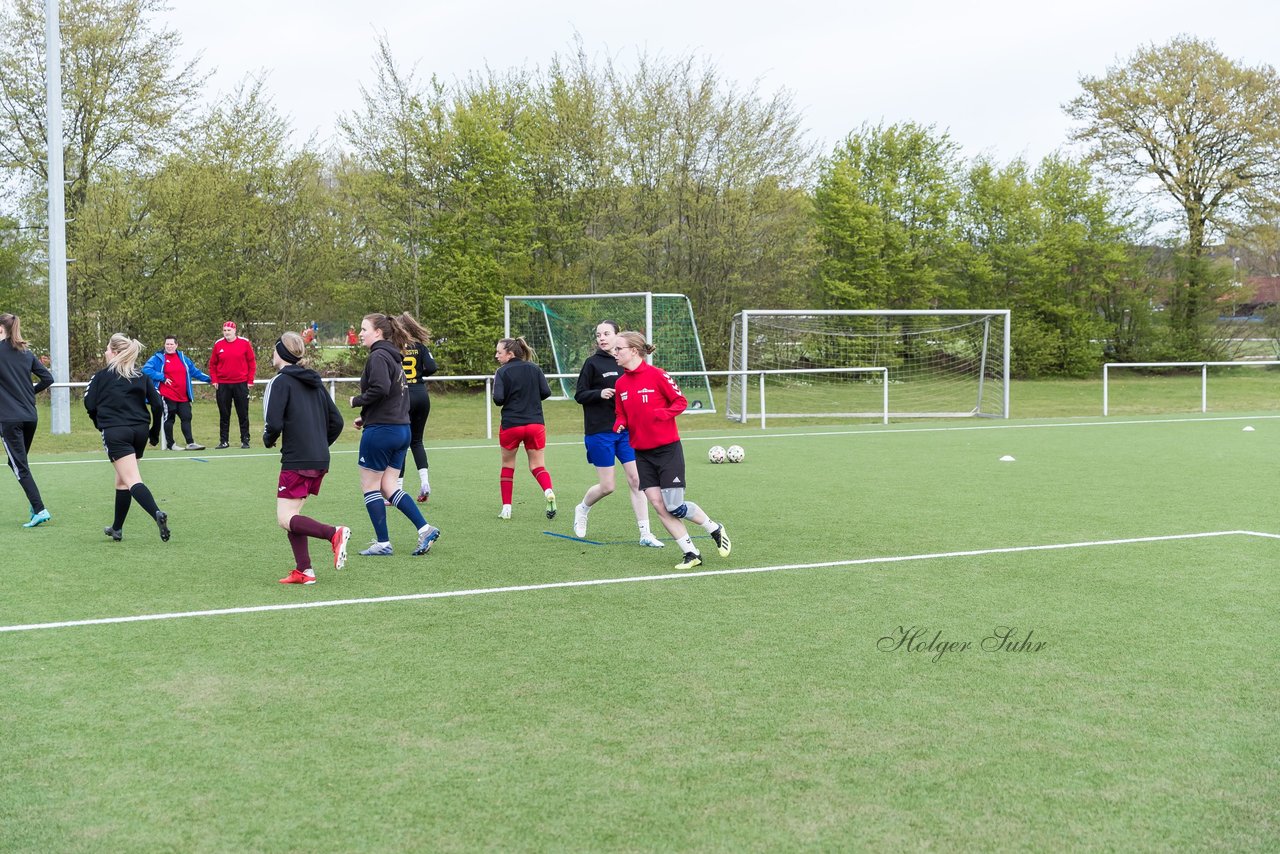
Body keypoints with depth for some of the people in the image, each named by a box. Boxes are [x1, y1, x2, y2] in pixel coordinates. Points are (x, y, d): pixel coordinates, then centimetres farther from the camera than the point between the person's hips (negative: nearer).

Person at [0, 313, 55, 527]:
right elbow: (48, 378, 8)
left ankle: (39, 510, -13)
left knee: (20, 467, -4)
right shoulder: (26, 353, 9)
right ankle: (35, 505, 15)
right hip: (30, 417, 6)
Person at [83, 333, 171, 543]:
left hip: (115, 433, -5)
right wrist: (155, 432, 14)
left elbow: (89, 404, 2)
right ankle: (117, 529, 27)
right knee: (122, 480, 19)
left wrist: (100, 424, 21)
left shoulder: (102, 376, 0)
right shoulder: (142, 376, 10)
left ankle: (157, 514, -36)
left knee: (132, 480, -12)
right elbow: (157, 404, 4)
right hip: (140, 431, 5)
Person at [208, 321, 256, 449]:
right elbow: (212, 364, 9)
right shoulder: (218, 344, 4)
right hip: (222, 385, 2)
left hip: (241, 384, -2)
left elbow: (252, 362, 1)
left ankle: (245, 440, 10)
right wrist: (214, 380, 0)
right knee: (224, 415, 6)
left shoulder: (244, 343, -1)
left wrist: (250, 380, -3)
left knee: (243, 414, 3)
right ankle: (224, 441, 13)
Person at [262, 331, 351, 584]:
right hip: (320, 461, 8)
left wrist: (268, 439, 4)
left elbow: (274, 423, -17)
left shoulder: (281, 381, -7)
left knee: (286, 519, -4)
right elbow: (336, 421, 14)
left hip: (296, 461, -8)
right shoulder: (315, 382, 15)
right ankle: (304, 571, 9)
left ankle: (334, 533, -22)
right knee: (291, 515, 14)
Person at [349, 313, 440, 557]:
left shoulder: (378, 356, -12)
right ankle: (425, 529, 2)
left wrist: (357, 401, -10)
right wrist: (366, 417, 13)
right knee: (388, 487, 12)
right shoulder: (393, 357, 16)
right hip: (402, 429, 9)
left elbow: (380, 389, -28)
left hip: (380, 431, -9)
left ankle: (382, 543, 8)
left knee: (370, 487, 4)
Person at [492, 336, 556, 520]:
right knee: (537, 466, 8)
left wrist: (510, 399, 7)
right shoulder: (534, 368, 5)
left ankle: (506, 508, 15)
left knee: (507, 465, 17)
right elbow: (546, 392, -1)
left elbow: (498, 398, -15)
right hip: (535, 424, 2)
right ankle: (549, 491, -23)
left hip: (511, 425, -2)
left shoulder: (502, 372, -6)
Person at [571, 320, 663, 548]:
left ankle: (645, 534, 1)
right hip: (600, 432, -4)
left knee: (636, 479, -3)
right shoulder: (593, 363, -4)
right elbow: (579, 395, -4)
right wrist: (600, 394, -20)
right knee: (607, 486, 0)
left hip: (626, 429, 4)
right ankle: (582, 510, 31)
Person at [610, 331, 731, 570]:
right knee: (659, 506, -2)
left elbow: (681, 401, -6)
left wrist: (662, 414, -22)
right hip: (642, 453, 6)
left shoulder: (656, 375, -12)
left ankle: (716, 529, 18)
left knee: (674, 507, -8)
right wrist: (619, 425, -6)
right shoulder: (620, 384, 6)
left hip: (667, 449, -6)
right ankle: (691, 554, 8)